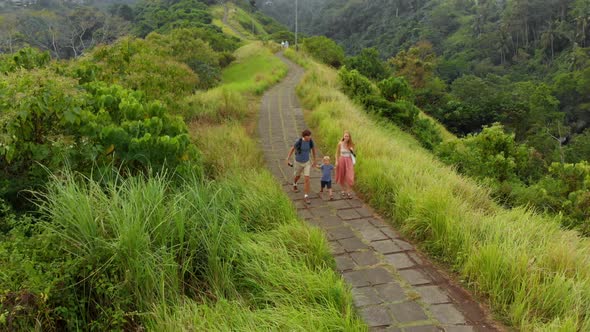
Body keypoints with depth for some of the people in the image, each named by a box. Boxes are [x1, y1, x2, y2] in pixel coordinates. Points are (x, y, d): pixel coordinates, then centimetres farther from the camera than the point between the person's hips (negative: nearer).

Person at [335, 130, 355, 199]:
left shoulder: (351, 144, -3)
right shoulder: (340, 144, -7)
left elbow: (353, 154, 9)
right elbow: (337, 153, 3)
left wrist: (352, 151, -12)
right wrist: (336, 161, -2)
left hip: (349, 161, 0)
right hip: (342, 160, 0)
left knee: (349, 177, -9)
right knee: (342, 177, 12)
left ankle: (349, 192, 2)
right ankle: (344, 190, 31)